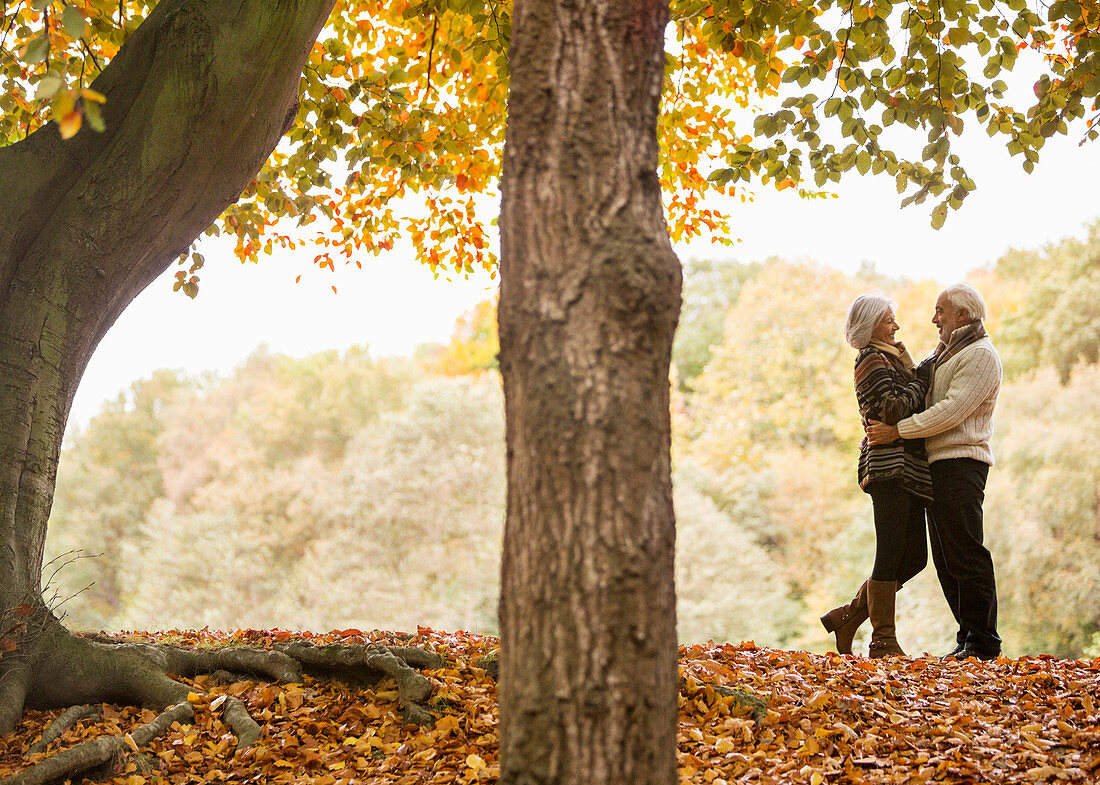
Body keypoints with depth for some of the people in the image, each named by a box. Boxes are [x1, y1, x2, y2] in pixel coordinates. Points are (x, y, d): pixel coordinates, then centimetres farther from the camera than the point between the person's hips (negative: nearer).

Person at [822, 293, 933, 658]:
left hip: (907, 469, 10)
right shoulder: (872, 361, -7)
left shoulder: (889, 357, 24)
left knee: (914, 557, 9)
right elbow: (892, 409, -19)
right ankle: (883, 641, -1)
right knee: (890, 557, -7)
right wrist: (922, 379, -7)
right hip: (889, 467, -10)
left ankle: (848, 616, 16)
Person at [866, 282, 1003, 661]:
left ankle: (983, 642, -6)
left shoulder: (980, 355, -6)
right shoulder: (943, 353, 23)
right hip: (936, 465, 9)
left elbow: (952, 410, -17)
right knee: (945, 558, 8)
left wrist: (897, 430, -17)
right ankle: (968, 637, 13)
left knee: (966, 554, -10)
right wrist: (879, 430, 11)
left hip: (961, 464, -9)